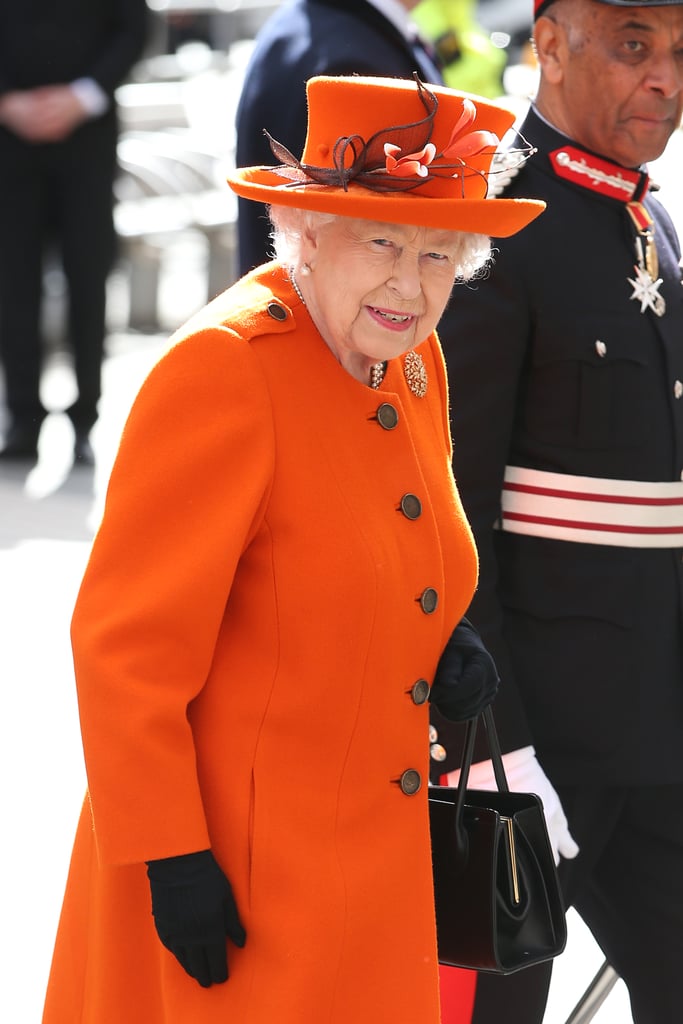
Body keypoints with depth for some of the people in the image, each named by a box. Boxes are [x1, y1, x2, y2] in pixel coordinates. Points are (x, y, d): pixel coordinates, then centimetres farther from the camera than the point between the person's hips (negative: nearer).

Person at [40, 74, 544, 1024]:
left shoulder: (414, 360, 6)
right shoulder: (220, 369, -19)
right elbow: (126, 641, -19)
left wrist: (443, 644, 1)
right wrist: (172, 856, -20)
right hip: (233, 879, -8)